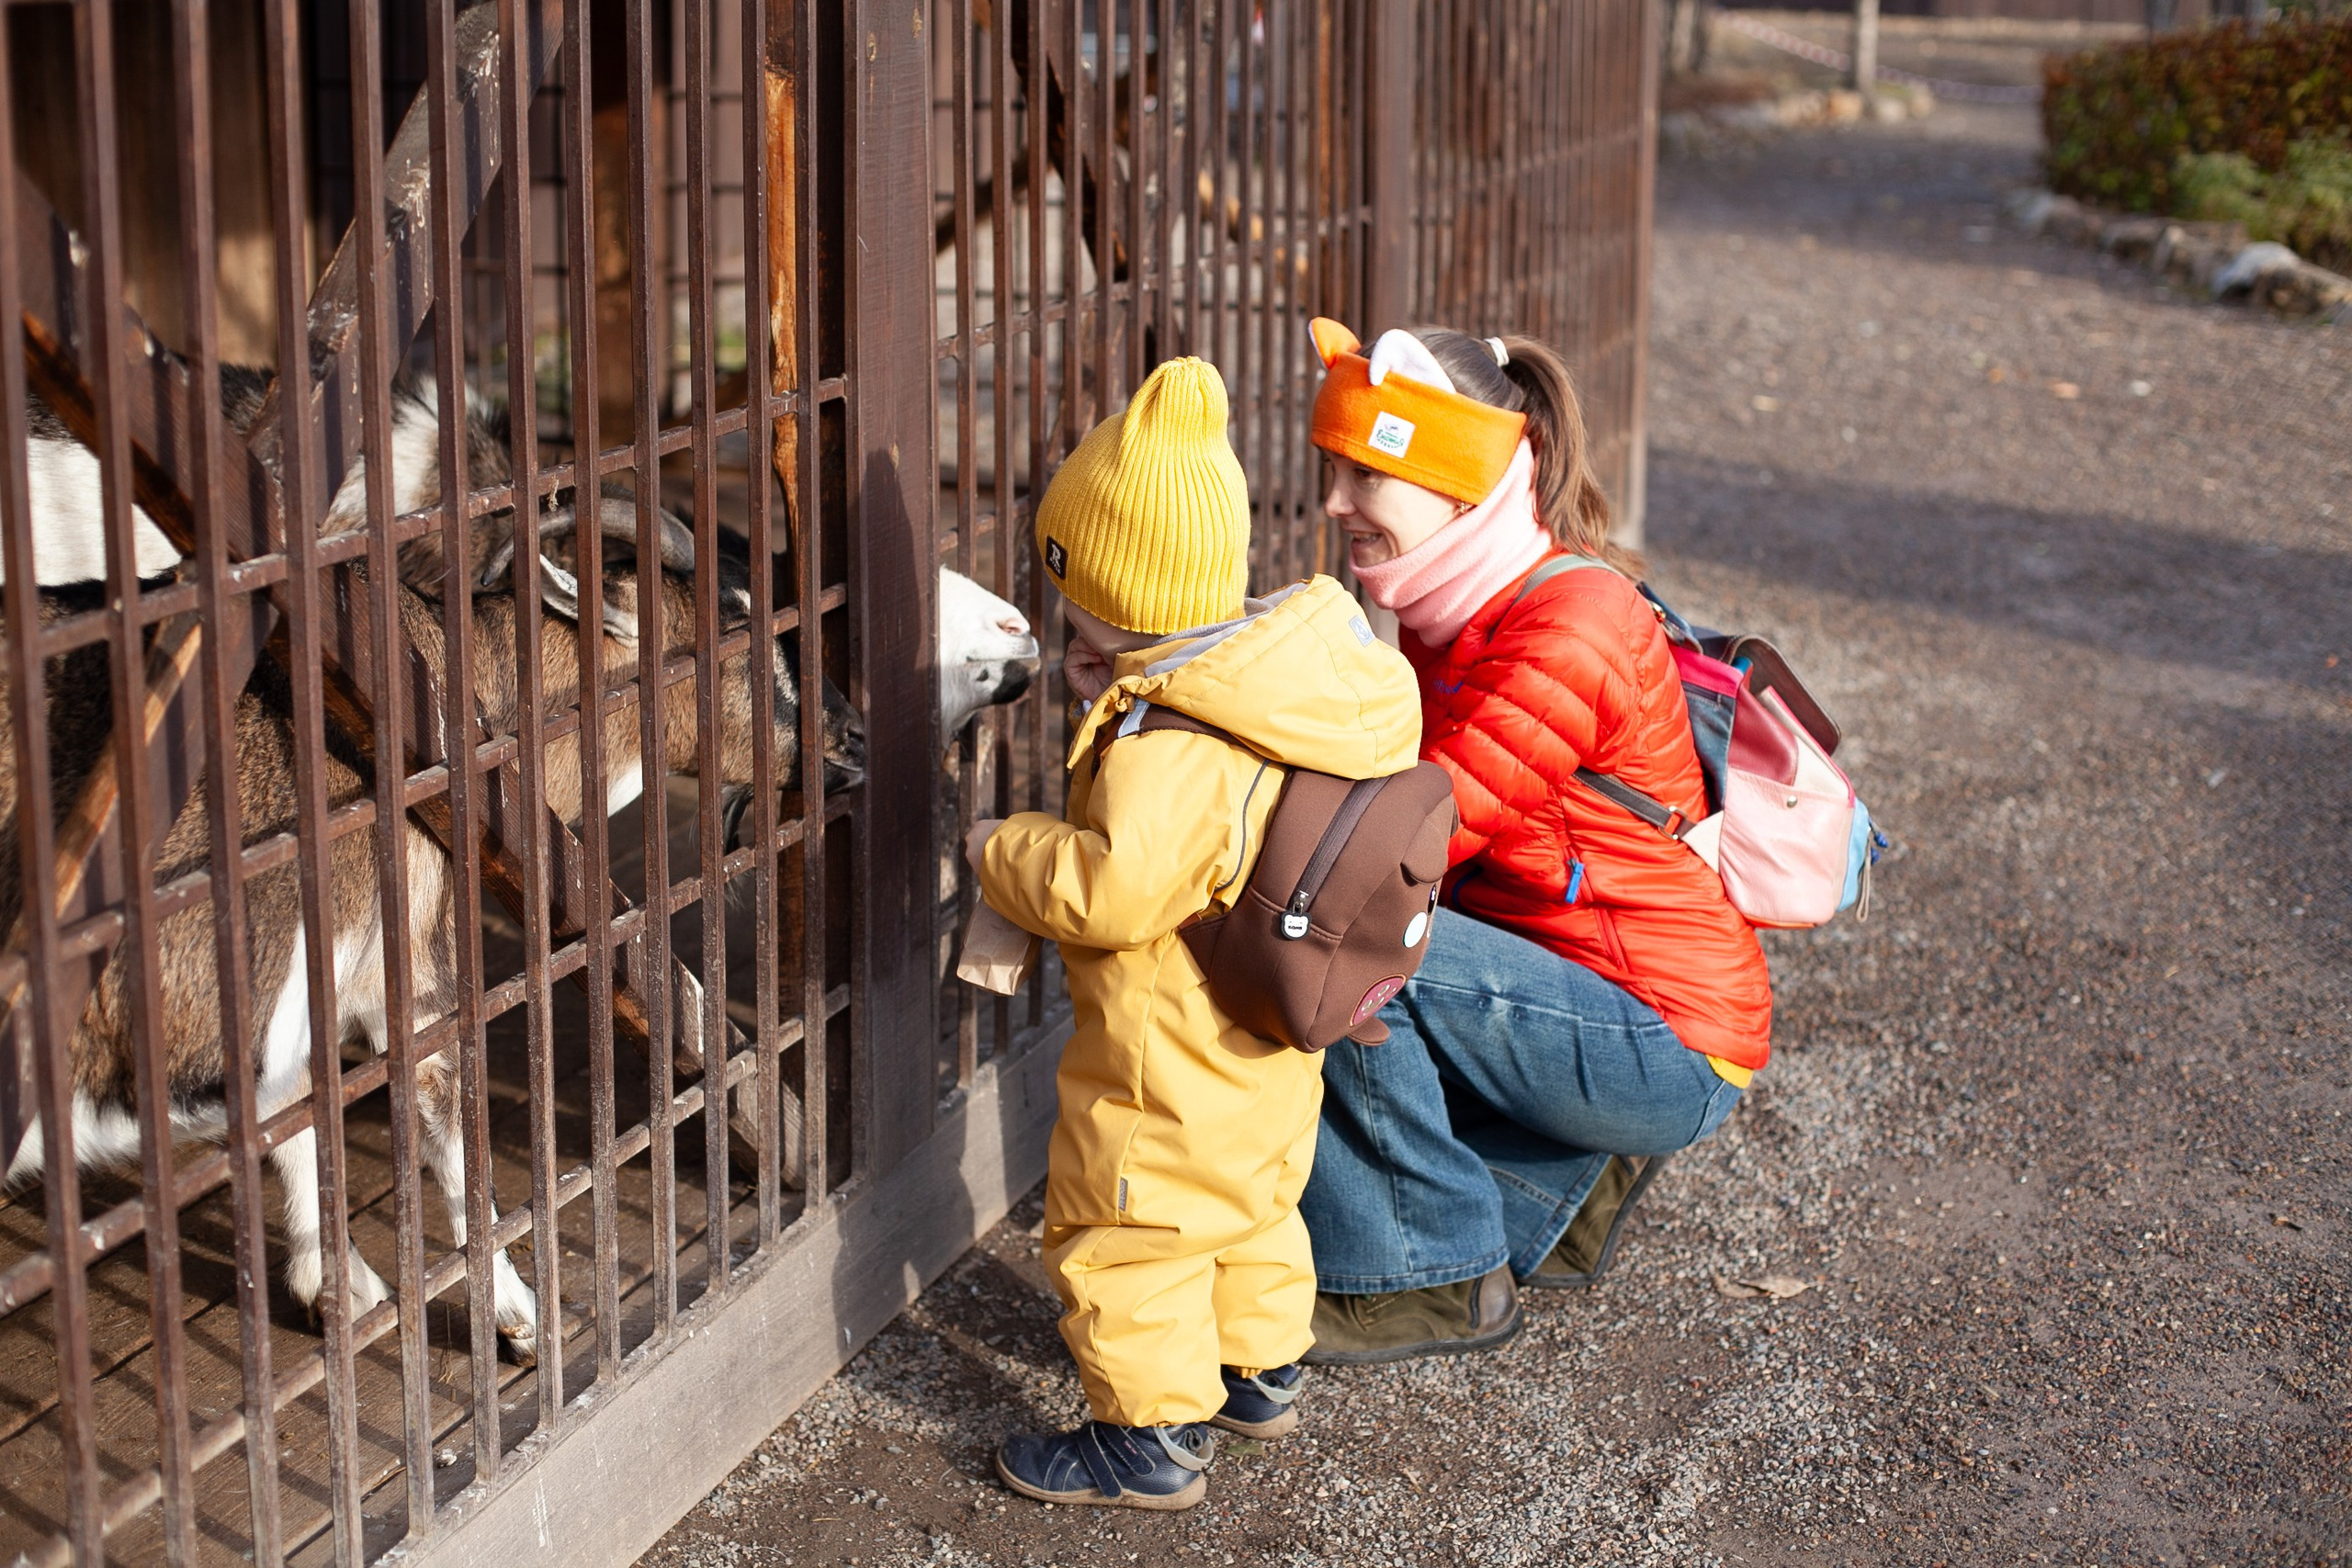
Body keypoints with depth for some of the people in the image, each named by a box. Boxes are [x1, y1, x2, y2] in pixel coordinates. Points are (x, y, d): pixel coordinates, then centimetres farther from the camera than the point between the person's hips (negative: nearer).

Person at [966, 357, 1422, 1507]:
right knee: (1254, 1209, 27)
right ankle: (1260, 1371, 45)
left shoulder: (1168, 754, -32)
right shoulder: (1281, 680, -3)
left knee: (1126, 1237, 6)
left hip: (1168, 1062, -10)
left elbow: (1112, 889, -37)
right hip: (1270, 1043, 10)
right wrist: (1117, 694, 3)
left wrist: (1005, 853, -20)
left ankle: (1151, 1440, 17)